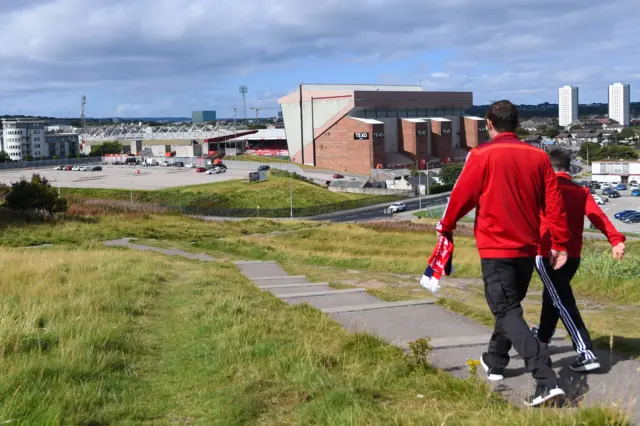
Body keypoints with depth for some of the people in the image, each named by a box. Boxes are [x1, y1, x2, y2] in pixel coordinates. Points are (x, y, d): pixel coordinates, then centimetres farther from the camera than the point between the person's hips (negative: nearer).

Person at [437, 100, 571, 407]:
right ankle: (495, 362, 39)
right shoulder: (538, 157, 3)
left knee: (508, 313, -4)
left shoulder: (482, 155, -10)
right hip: (527, 248, 6)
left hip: (496, 248, -5)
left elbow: (462, 195, -6)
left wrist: (446, 226, 11)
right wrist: (561, 244, 9)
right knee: (510, 305, 23)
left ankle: (547, 382, -17)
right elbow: (554, 204, 3)